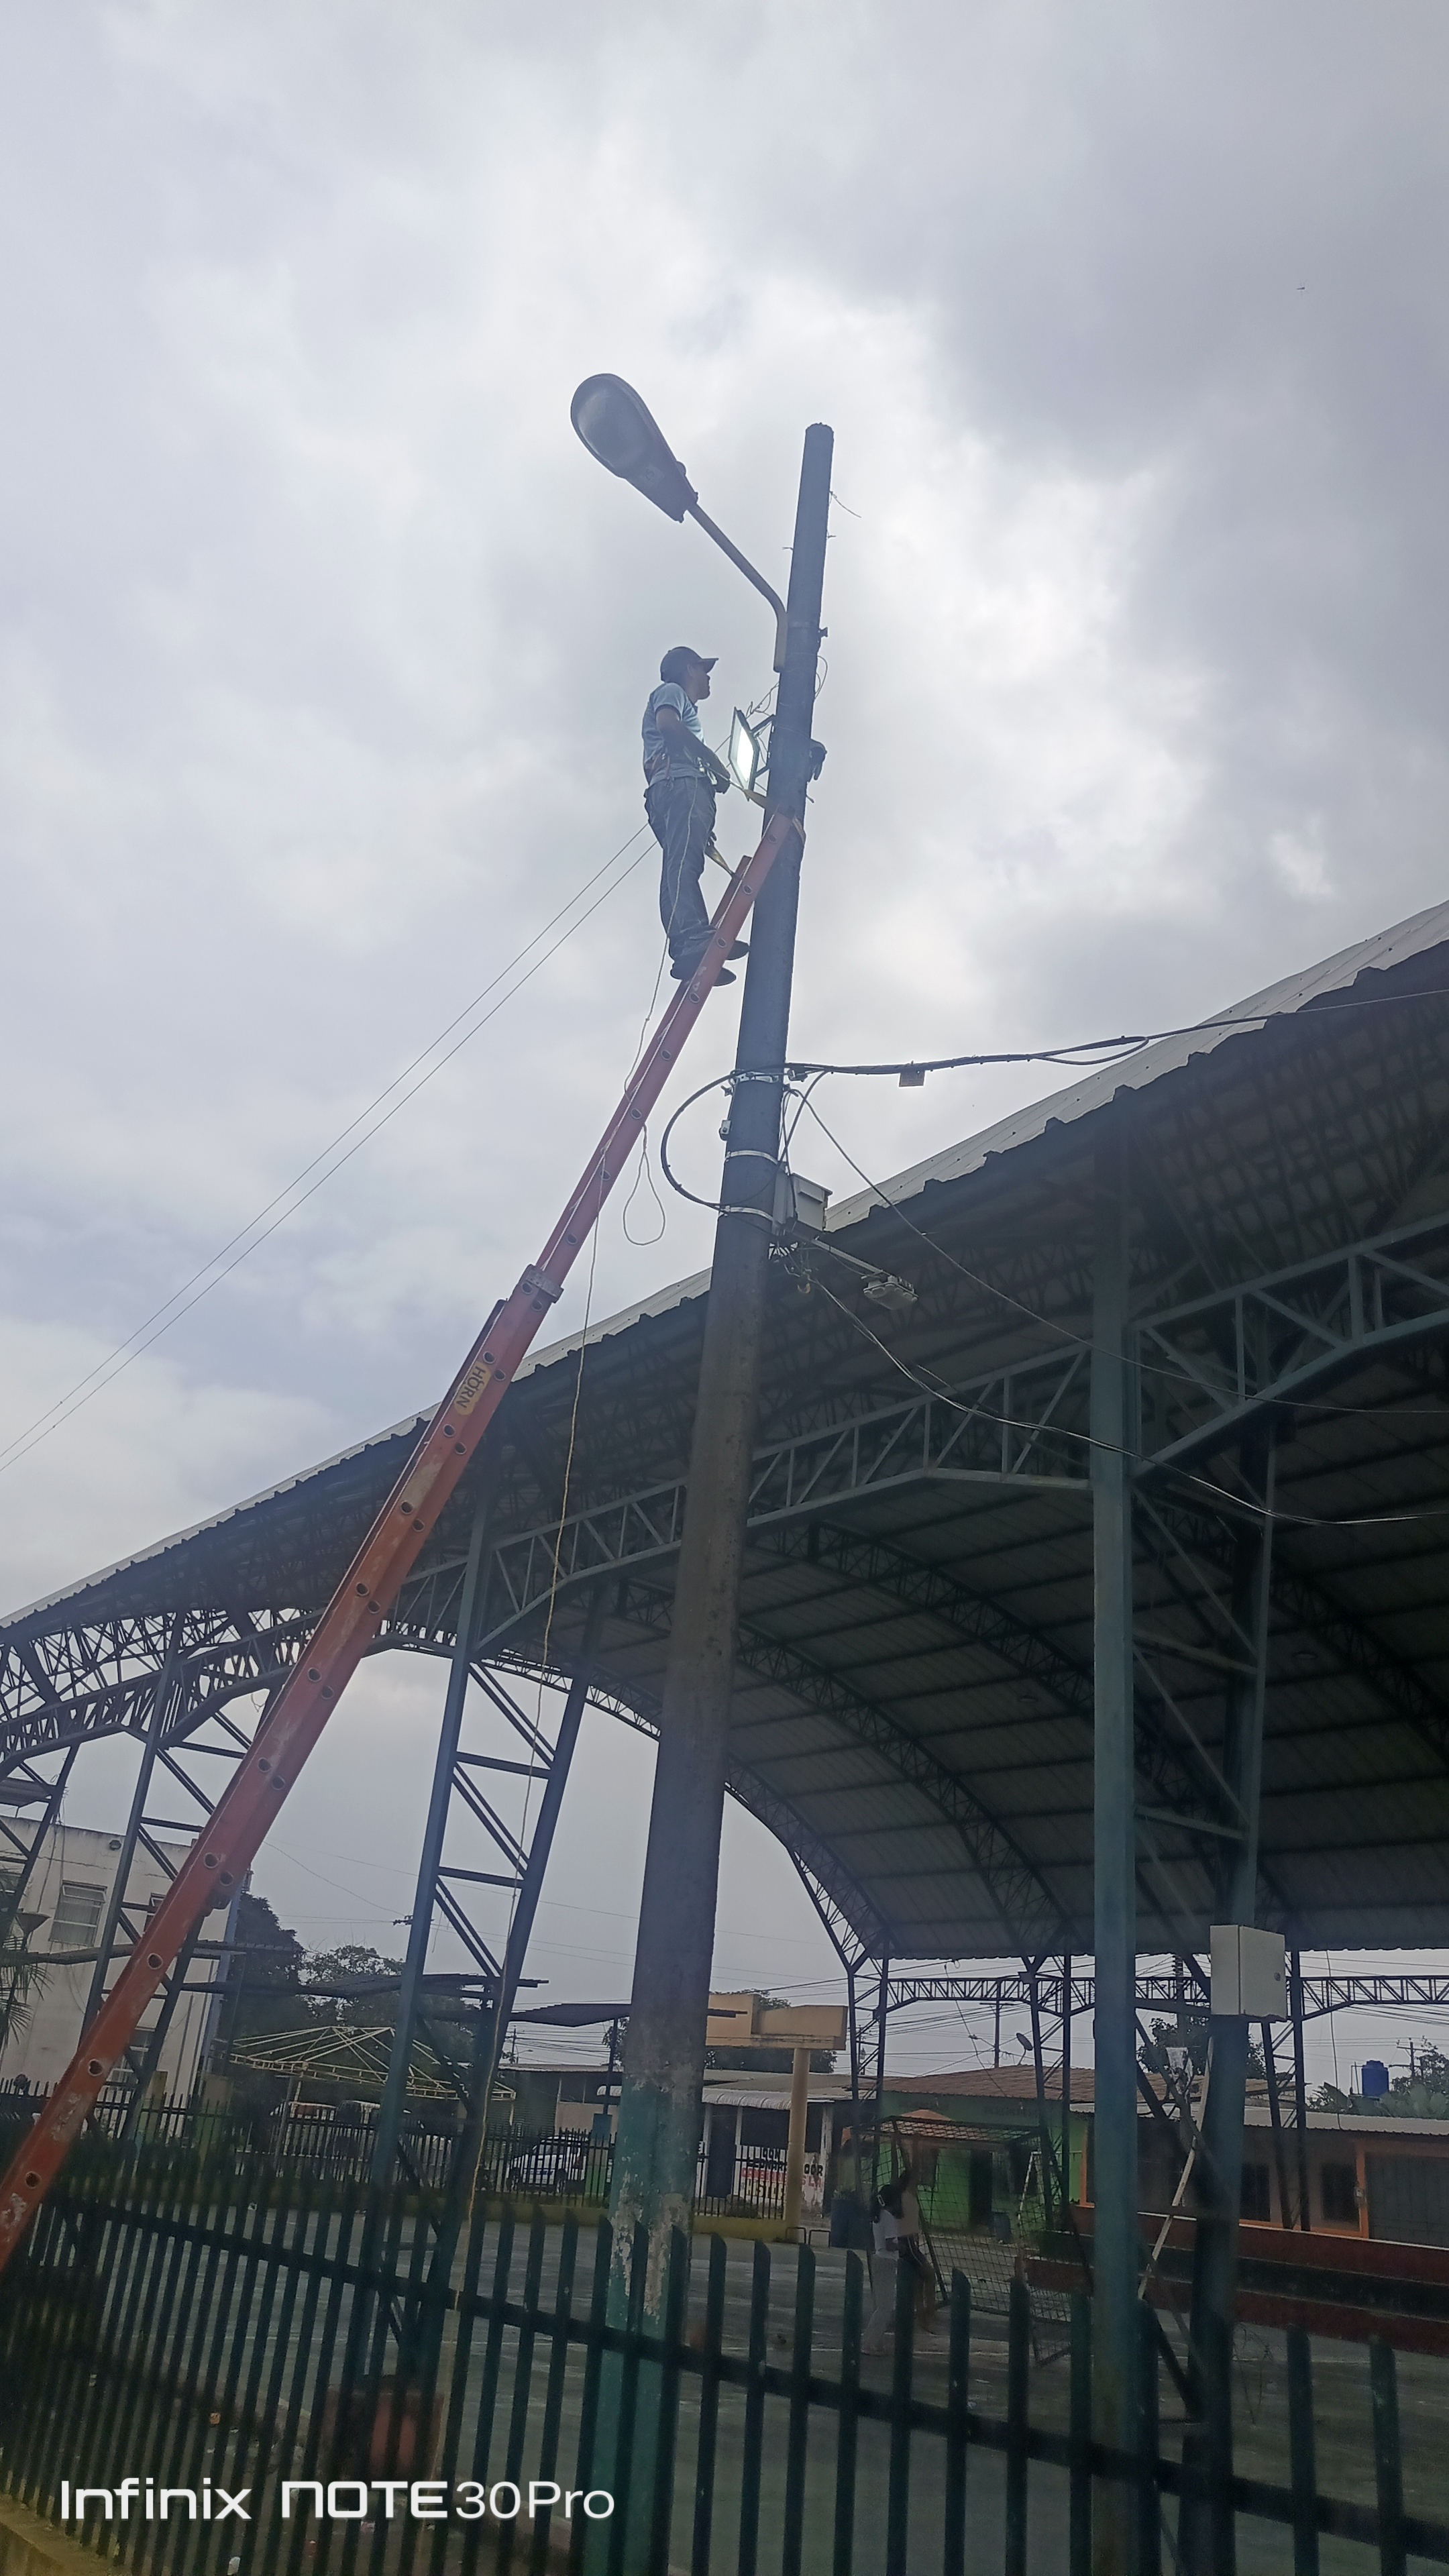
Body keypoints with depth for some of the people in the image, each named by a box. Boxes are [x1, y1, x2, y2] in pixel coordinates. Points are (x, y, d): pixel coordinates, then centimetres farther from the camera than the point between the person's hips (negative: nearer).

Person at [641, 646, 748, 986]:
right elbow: (667, 723, -5)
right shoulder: (671, 691, 18)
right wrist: (711, 757, -6)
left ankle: (687, 955, -28)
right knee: (684, 862, -29)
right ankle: (695, 939, -51)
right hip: (679, 782, -9)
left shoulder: (683, 706, 43)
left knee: (681, 868, -10)